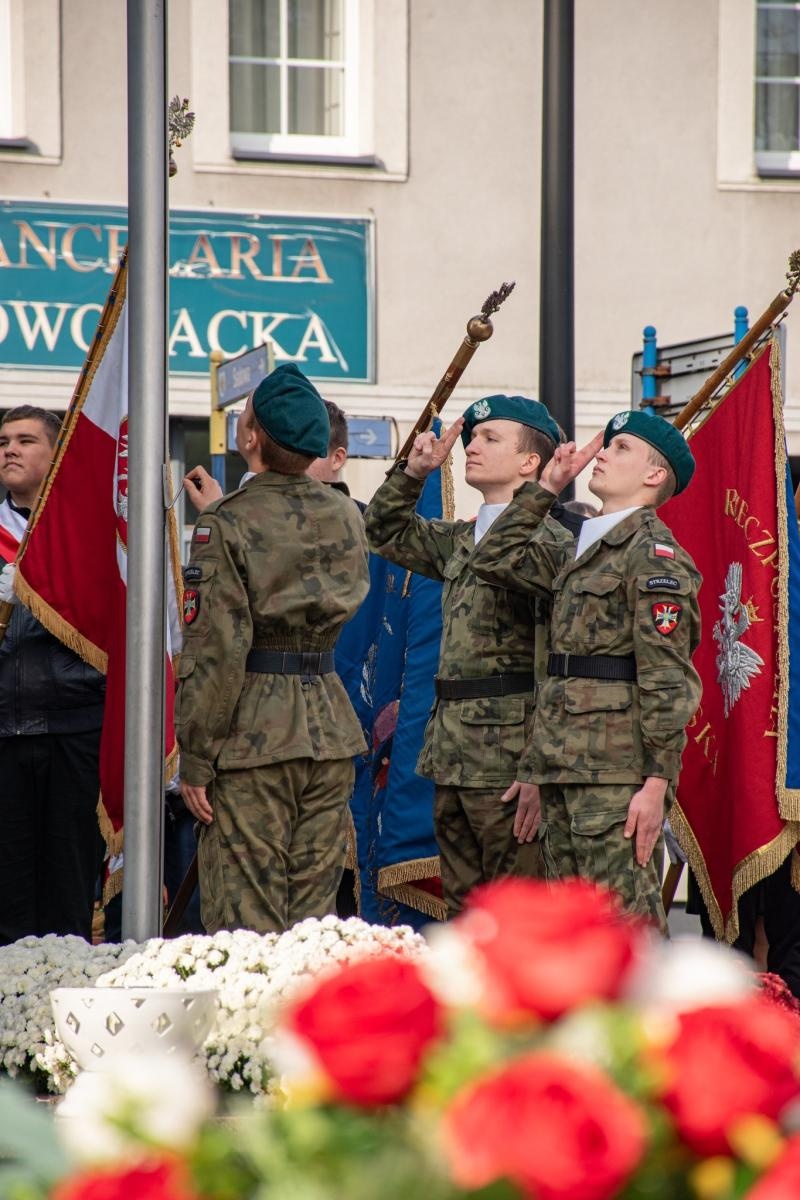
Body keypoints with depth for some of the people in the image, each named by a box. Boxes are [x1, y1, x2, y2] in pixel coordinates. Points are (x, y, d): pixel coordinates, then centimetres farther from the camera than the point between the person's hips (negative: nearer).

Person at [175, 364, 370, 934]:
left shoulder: (228, 524, -12)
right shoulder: (346, 517, 7)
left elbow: (216, 649, -15)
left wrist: (195, 758, -9)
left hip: (252, 735, -6)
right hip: (331, 730, 6)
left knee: (246, 928, -2)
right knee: (313, 920, 10)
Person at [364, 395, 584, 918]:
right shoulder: (461, 541, 17)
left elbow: (558, 669, -17)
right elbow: (386, 531, 36)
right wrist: (413, 471, 17)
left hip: (509, 763, -9)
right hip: (454, 757, 9)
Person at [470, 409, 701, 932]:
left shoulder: (653, 553, -8)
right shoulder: (579, 552, 19)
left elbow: (670, 681, -13)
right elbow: (495, 560, 30)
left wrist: (656, 782, -19)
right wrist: (546, 488, 21)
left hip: (617, 770, -9)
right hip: (566, 766, 9)